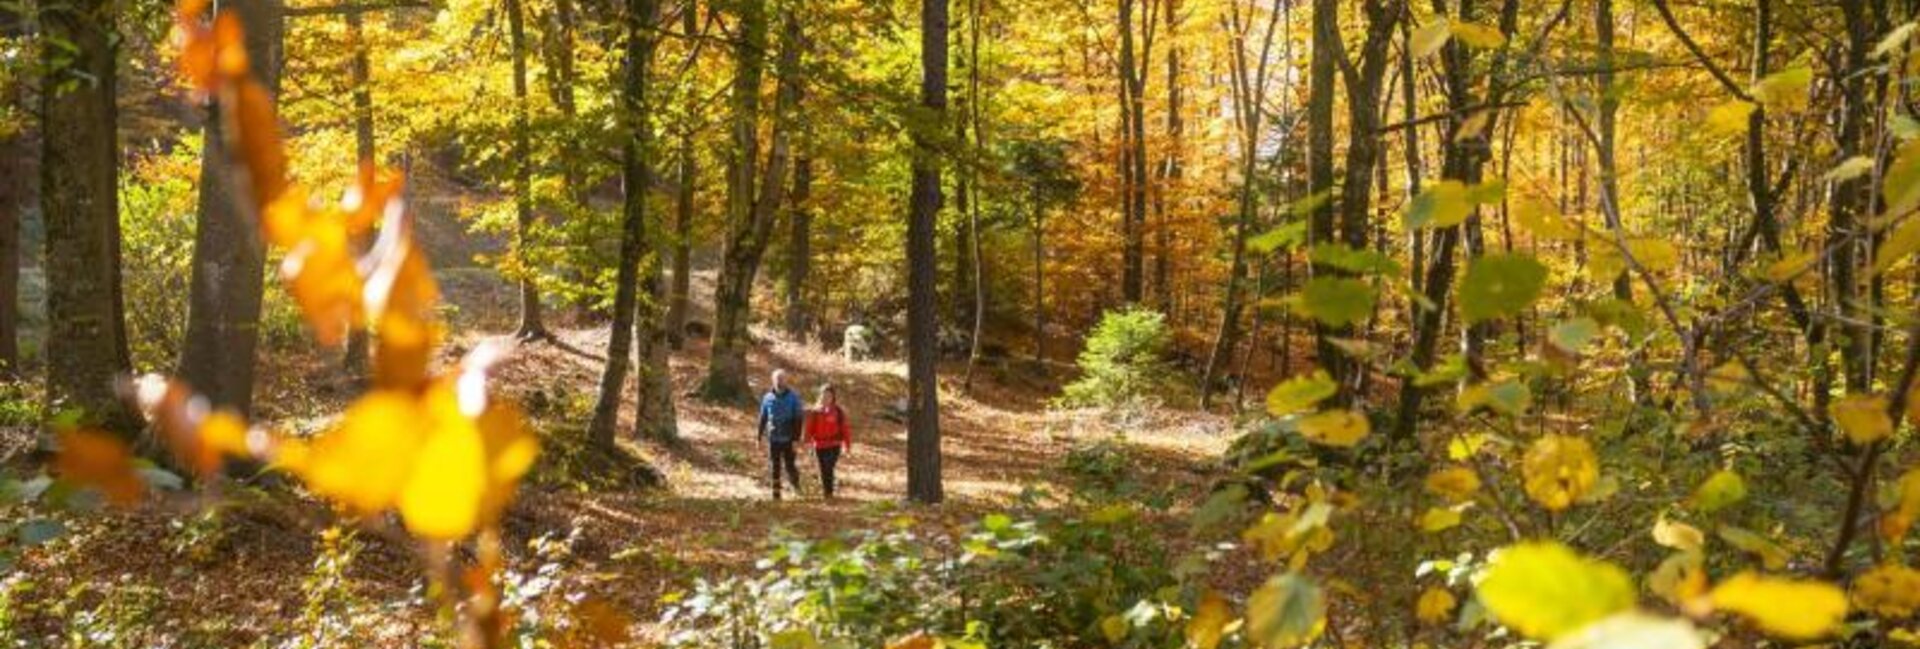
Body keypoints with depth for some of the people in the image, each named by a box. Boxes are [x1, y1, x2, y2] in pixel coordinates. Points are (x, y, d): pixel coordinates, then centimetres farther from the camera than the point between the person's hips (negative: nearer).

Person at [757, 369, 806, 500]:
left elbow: (798, 418, -3)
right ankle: (776, 492, 10)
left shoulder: (793, 397, -3)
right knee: (775, 466, 3)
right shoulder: (768, 398, 5)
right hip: (773, 438, 2)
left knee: (789, 464, -1)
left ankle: (795, 482, 27)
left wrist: (797, 437, -9)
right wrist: (759, 435, 8)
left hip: (788, 438, -2)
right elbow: (762, 418, 12)